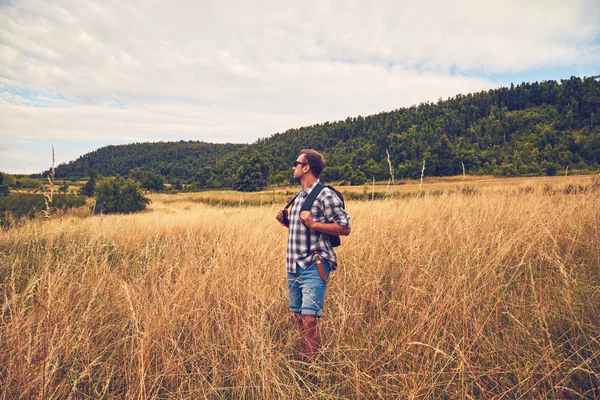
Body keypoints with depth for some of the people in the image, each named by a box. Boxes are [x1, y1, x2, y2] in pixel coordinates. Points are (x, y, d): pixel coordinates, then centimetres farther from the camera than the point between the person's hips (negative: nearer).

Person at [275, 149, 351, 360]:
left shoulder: (325, 195, -9)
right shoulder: (298, 196, 17)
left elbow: (345, 228, -12)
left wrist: (313, 224, -19)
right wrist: (286, 222, 7)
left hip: (314, 267, -8)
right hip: (293, 267, 8)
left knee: (309, 319, -11)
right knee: (298, 317, 13)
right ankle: (301, 360, 25)